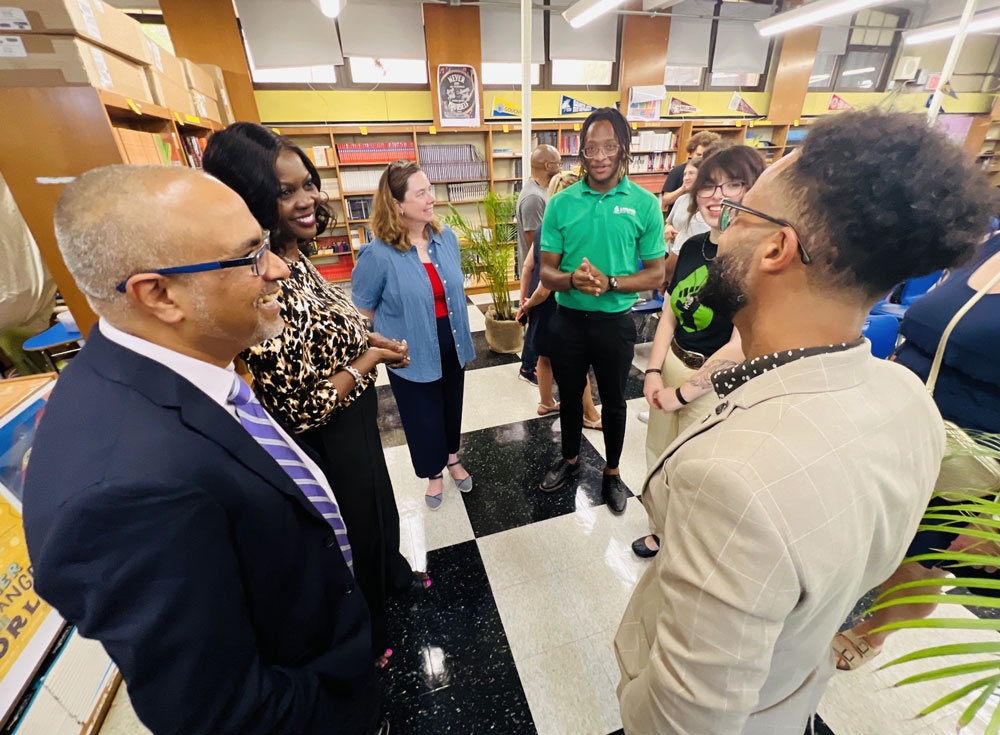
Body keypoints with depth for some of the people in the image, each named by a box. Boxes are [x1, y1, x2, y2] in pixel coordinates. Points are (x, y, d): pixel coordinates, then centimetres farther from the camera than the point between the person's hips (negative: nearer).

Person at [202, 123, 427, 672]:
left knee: (378, 501, 30)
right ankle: (366, 642, 51)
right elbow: (302, 409, -31)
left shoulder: (296, 259, -4)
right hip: (329, 446, -8)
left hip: (356, 424, 8)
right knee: (353, 529, 18)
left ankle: (392, 575, 63)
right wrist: (368, 359, -20)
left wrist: (367, 338, -4)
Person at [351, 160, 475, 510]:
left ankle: (452, 458, 50)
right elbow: (361, 307, -8)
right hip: (412, 356, -4)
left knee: (452, 407, 23)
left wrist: (454, 325, 12)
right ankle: (434, 473, 41)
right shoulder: (379, 254, -21)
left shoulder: (447, 237, -4)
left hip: (451, 347, 5)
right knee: (423, 418, 14)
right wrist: (401, 327, -1)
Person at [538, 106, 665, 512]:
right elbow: (546, 271, -3)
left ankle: (612, 472, 38)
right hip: (568, 318, 1)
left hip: (615, 321, -1)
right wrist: (572, 279, -25)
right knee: (570, 395, 18)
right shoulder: (561, 203, -3)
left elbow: (656, 274, -5)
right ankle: (570, 459, 43)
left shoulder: (644, 204, -6)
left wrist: (609, 283, -21)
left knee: (613, 401, 15)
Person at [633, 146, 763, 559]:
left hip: (717, 385, -7)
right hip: (672, 368, 7)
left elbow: (740, 347, -23)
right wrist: (654, 372, -3)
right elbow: (670, 314, 6)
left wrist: (683, 392, -15)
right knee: (661, 461, 22)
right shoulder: (693, 247, 4)